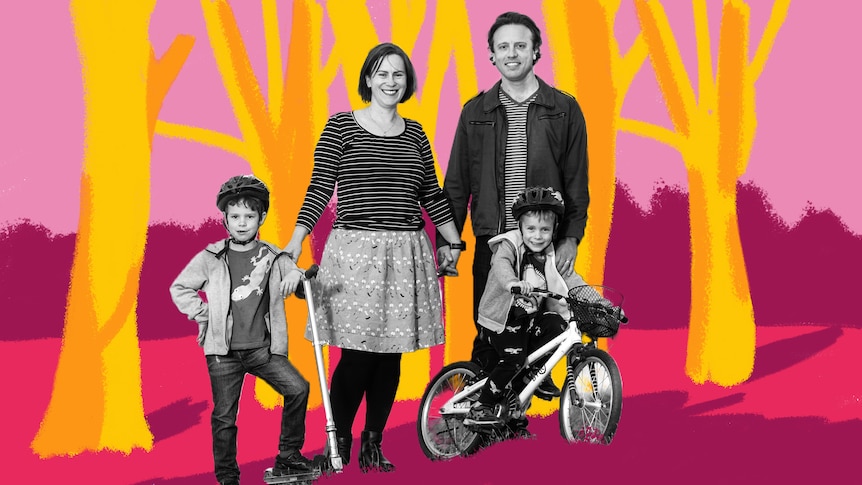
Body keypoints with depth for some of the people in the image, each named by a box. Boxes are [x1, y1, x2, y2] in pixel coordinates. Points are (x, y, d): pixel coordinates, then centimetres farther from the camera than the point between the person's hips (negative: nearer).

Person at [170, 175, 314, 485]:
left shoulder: (274, 258, 5)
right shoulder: (210, 259, 2)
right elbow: (179, 289, 10)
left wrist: (299, 277, -11)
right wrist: (203, 314, -1)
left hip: (263, 349, 1)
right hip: (223, 353, -1)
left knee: (298, 388, -15)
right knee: (224, 417, 2)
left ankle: (287, 458, -1)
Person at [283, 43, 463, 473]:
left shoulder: (414, 133, 12)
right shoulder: (341, 126, 1)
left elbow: (431, 195, 18)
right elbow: (319, 188, -4)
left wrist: (454, 244, 19)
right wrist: (294, 244, -11)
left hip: (405, 255, 4)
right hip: (355, 251, -4)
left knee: (391, 353, 5)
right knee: (358, 353, -9)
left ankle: (373, 442, 18)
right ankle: (339, 441, 8)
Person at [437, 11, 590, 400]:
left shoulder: (564, 109, 5)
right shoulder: (476, 112, 8)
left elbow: (577, 180, 4)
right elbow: (456, 182, 9)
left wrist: (571, 237, -5)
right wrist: (447, 240, 3)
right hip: (492, 240, 1)